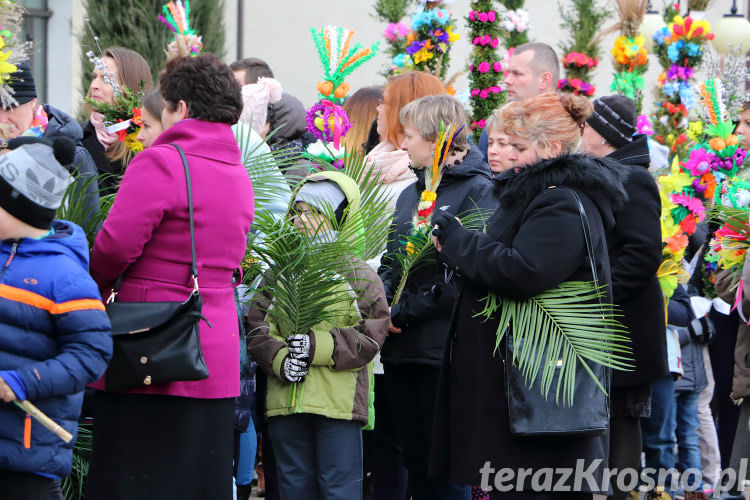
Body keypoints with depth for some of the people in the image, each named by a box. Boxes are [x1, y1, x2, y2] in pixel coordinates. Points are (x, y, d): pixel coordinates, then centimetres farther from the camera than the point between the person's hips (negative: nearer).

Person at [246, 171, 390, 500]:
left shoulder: (357, 275, 2)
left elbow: (369, 336, -6)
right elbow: (258, 328, 7)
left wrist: (317, 346, -17)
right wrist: (280, 359, -12)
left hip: (339, 403, -4)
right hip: (285, 402, 4)